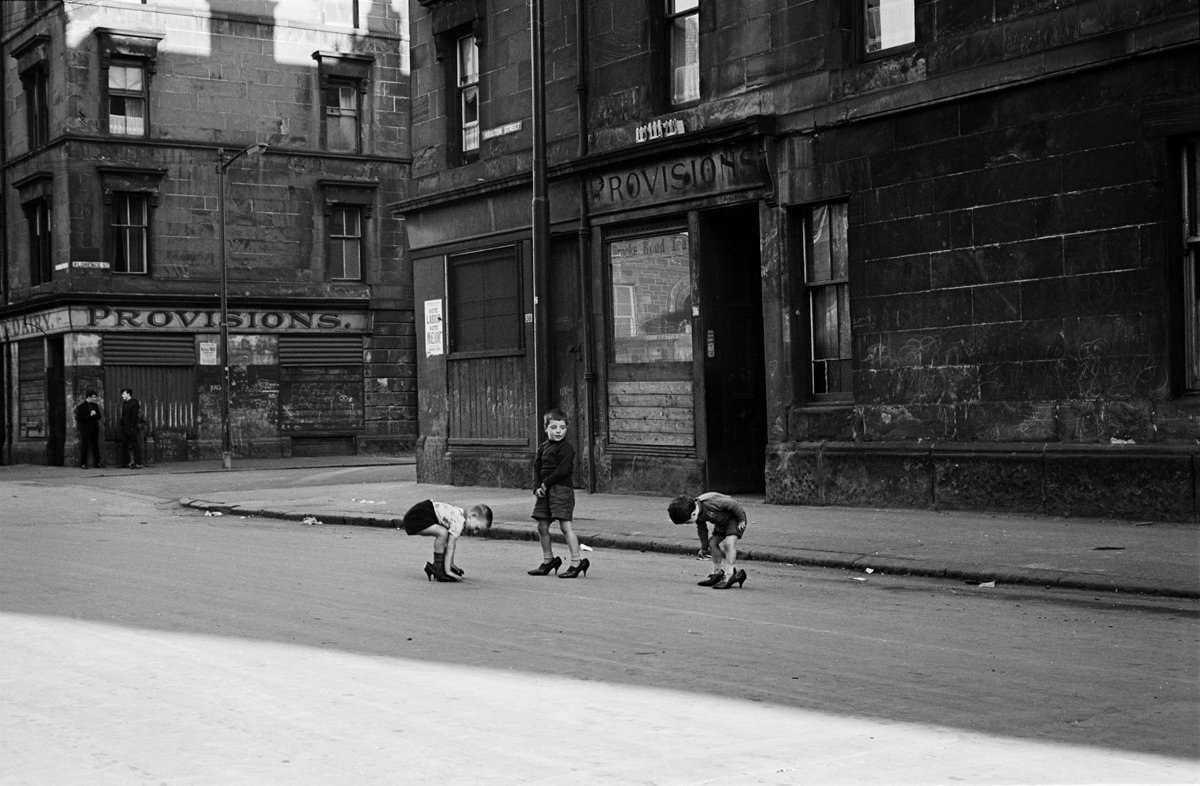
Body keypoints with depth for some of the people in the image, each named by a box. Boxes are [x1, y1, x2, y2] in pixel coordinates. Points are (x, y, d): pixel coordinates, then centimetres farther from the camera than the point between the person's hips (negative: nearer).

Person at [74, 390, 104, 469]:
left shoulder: (95, 405, 12)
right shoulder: (81, 406, -7)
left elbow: (99, 417, 11)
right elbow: (78, 418, -13)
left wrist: (94, 414, -11)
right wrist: (90, 415, -17)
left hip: (94, 429, 6)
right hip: (85, 429, -6)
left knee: (95, 446, 6)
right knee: (84, 446, -4)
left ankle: (97, 463, 8)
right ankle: (83, 464, 1)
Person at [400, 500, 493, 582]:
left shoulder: (460, 514, 9)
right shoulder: (459, 522, -21)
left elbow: (452, 544, 17)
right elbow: (450, 547, -21)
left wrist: (451, 564, 21)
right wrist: (448, 571, -18)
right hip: (416, 517, -11)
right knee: (442, 533, -28)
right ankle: (437, 568, -14)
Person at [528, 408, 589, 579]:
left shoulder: (566, 448, -9)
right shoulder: (542, 448, 14)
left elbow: (563, 470, -17)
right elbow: (537, 468, 12)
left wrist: (546, 483, -12)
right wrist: (537, 487, -3)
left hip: (562, 489, -8)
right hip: (545, 491, 8)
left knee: (565, 525, -11)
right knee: (542, 526, 11)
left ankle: (576, 562, -9)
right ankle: (548, 560, 25)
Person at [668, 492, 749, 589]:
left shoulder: (710, 503, -38)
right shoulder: (698, 514, -11)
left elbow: (733, 504, -30)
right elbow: (702, 528, 8)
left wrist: (741, 520, -18)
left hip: (735, 516, -8)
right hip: (722, 521, 8)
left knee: (729, 543, -23)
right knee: (713, 543, 3)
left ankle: (729, 576, -22)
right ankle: (717, 573, 14)